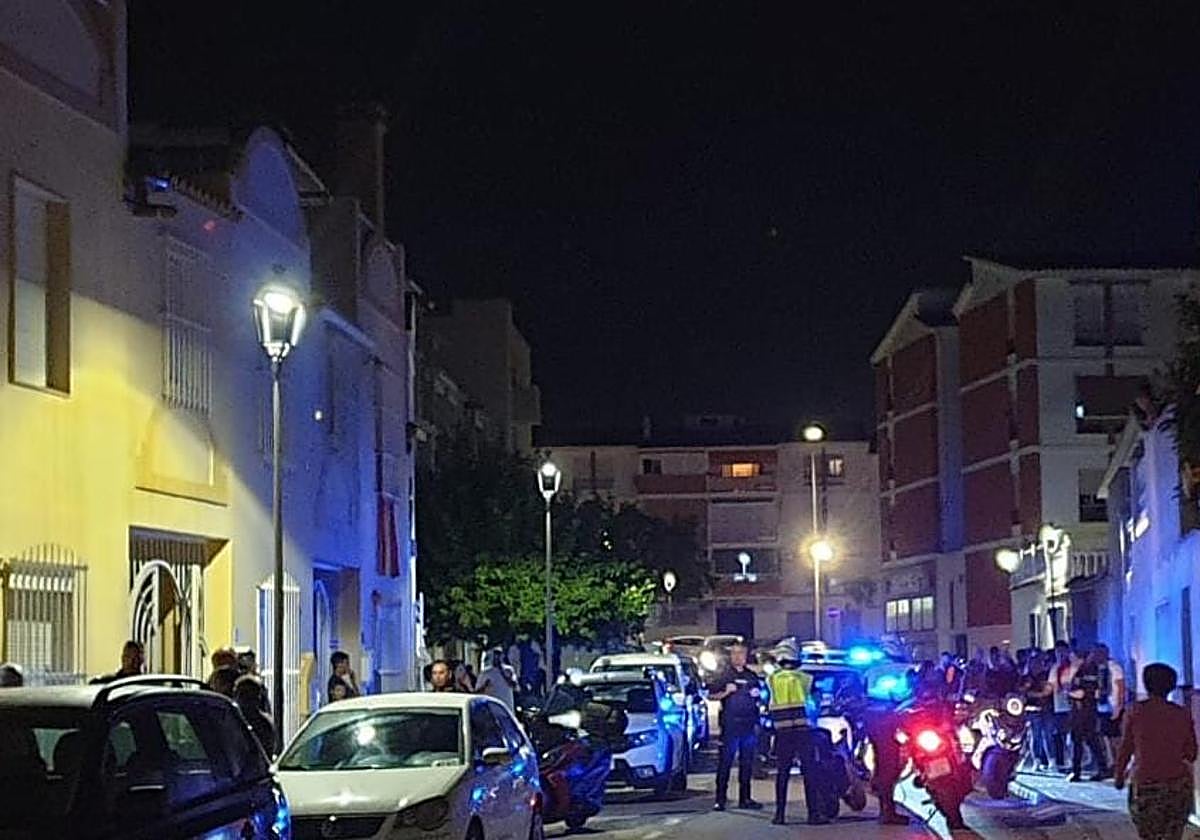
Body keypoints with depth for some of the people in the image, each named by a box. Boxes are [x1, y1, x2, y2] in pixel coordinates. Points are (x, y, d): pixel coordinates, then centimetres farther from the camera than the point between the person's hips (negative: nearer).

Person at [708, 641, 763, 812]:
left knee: (747, 762, 7)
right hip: (730, 724, -5)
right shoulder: (723, 675, 3)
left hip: (749, 726, 5)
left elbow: (759, 698, 26)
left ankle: (745, 798, 13)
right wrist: (726, 692, -16)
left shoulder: (752, 676, 15)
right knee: (725, 762, -6)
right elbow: (710, 695, -1)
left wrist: (757, 694, 4)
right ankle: (720, 799, -6)